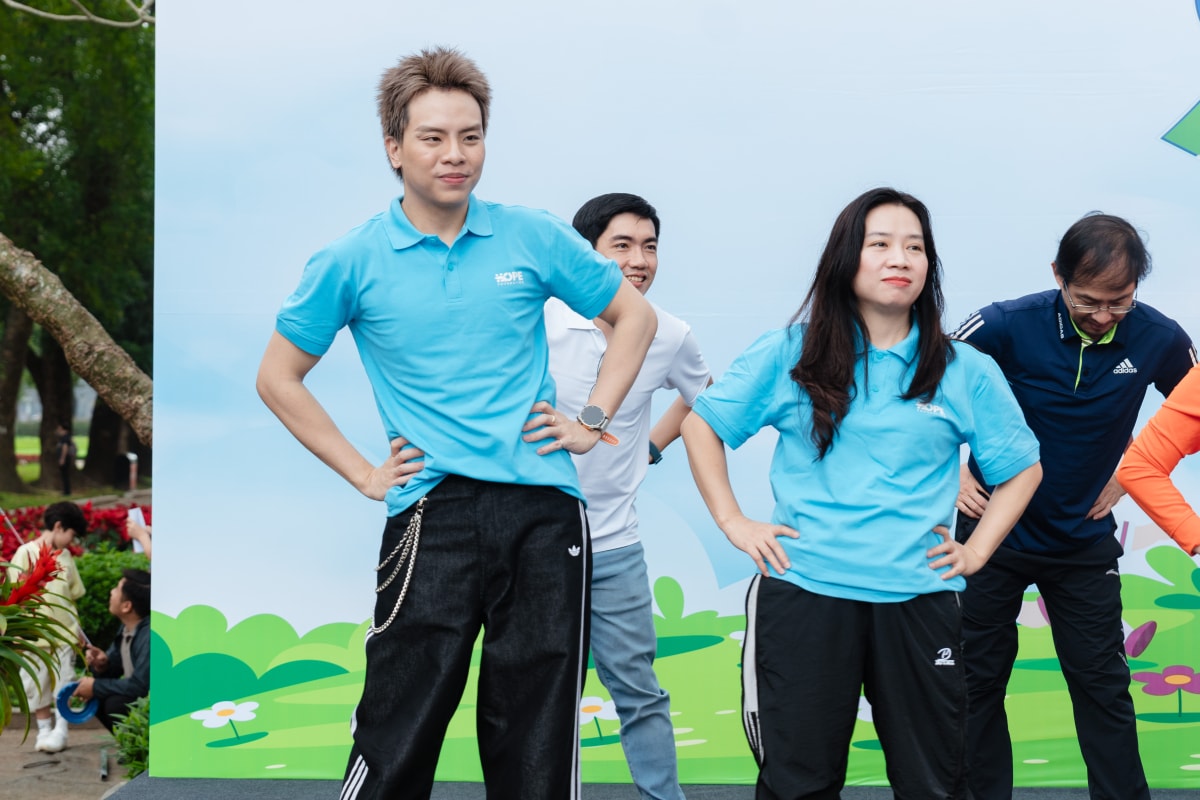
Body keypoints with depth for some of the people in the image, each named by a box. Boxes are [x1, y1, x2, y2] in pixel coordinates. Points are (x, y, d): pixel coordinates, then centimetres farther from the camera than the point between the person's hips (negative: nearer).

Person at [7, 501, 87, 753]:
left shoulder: (65, 556, 11)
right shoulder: (26, 553, -4)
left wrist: (76, 629, 12)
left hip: (65, 634, 4)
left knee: (63, 683, 0)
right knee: (38, 684, 2)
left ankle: (60, 730, 3)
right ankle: (44, 730, 11)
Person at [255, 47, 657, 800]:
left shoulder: (534, 238, 5)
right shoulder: (353, 262, 1)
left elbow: (635, 315, 17)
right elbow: (279, 378, 9)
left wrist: (594, 419, 6)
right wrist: (362, 473, 2)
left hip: (544, 511, 2)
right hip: (432, 515, -2)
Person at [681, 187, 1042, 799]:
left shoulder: (966, 373, 6)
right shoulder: (788, 355, 3)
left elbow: (1022, 469, 16)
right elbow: (701, 425, 11)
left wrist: (977, 551, 4)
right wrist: (733, 523, 3)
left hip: (919, 598, 1)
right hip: (803, 594, -1)